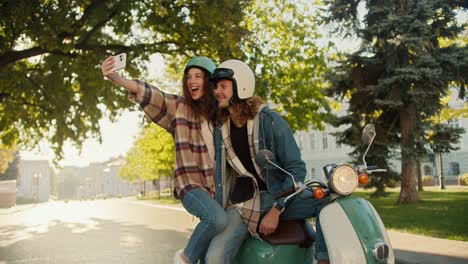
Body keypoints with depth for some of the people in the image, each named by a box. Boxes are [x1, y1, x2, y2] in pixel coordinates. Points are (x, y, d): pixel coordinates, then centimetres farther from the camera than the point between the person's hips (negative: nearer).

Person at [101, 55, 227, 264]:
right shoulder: (179, 107, 1)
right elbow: (146, 93, -14)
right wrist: (114, 77, -27)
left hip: (217, 187, 4)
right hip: (191, 184, -4)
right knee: (217, 218, -32)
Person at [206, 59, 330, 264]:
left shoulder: (270, 121, -8)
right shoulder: (221, 131, 6)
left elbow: (296, 169, -10)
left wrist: (276, 211, -18)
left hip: (278, 197, -2)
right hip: (242, 205, 2)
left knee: (328, 200, -28)